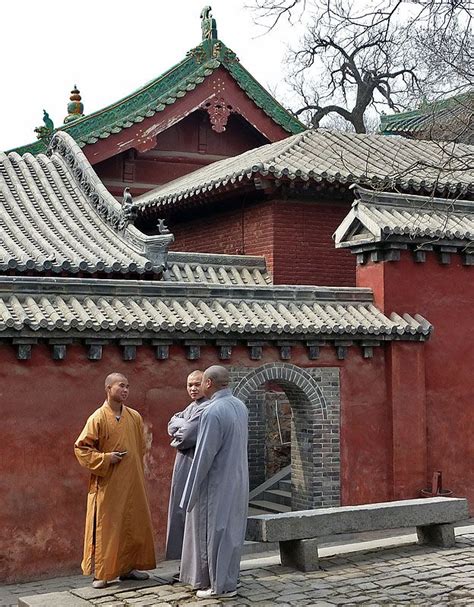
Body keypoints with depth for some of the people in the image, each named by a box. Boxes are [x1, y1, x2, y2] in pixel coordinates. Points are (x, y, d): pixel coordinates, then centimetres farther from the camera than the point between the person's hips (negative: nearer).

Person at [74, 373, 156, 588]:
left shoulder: (135, 417, 5)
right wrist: (106, 458, -15)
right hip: (107, 484, -5)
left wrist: (138, 472, 14)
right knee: (105, 527, 0)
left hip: (132, 483, 5)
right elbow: (81, 448, -7)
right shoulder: (98, 418, -9)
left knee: (134, 525, 9)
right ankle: (100, 573, 8)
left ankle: (128, 567, 22)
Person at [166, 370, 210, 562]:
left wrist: (176, 439, -1)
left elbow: (187, 436, -21)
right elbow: (172, 424, 7)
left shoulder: (206, 409, -16)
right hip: (185, 466, 10)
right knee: (184, 512, 13)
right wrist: (184, 424, -11)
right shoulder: (192, 407, 15)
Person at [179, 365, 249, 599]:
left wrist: (192, 491, -12)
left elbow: (204, 455, -20)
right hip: (237, 481, 8)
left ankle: (220, 585, 11)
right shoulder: (240, 406, 4)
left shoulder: (213, 411, -22)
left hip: (217, 483, -8)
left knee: (215, 531, 3)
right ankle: (228, 579, 26)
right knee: (230, 530, 16)